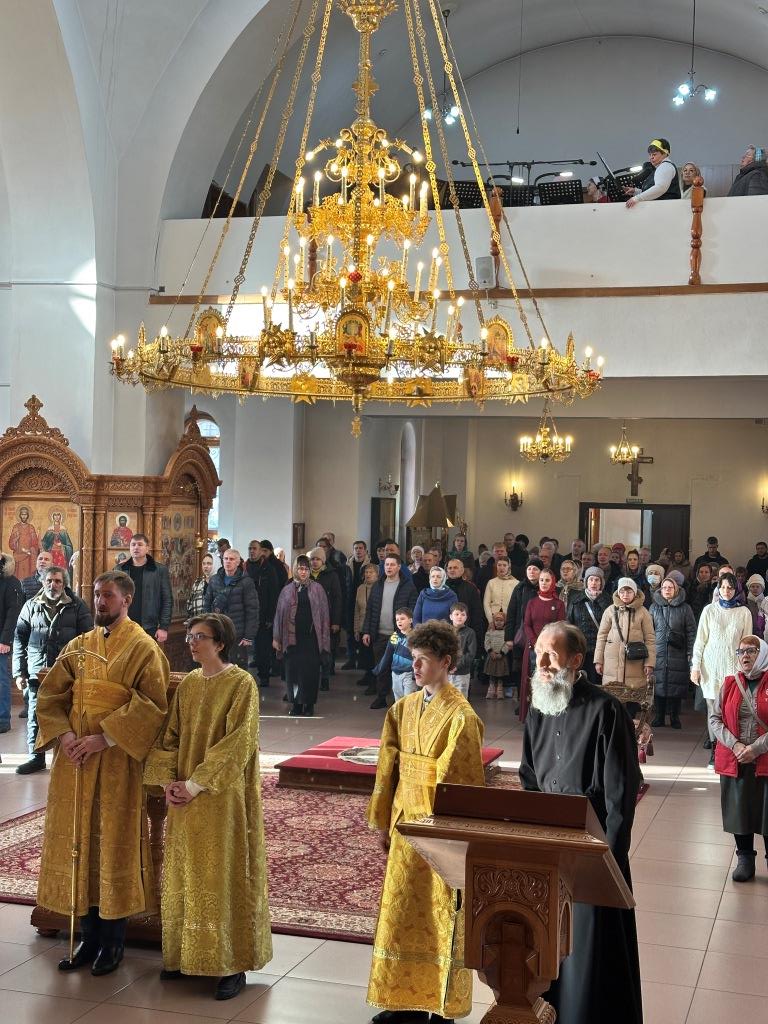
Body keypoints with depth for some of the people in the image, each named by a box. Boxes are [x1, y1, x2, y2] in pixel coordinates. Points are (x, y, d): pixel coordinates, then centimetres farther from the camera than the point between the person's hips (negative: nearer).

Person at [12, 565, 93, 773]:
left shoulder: (77, 606, 3)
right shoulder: (31, 606, 9)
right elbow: (19, 640, 10)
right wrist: (19, 672, 4)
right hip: (37, 672, 2)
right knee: (35, 716, 5)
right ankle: (36, 757, 18)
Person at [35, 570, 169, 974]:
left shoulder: (143, 648, -4)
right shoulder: (79, 646, 12)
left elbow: (152, 705, -13)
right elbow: (51, 694, 8)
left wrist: (105, 738, -18)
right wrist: (63, 734, -9)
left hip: (117, 762, -5)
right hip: (75, 757, 5)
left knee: (115, 844, 1)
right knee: (79, 841, 8)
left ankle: (113, 941, 12)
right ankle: (88, 935, 19)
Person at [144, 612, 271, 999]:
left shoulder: (241, 684, -12)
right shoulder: (186, 685, 8)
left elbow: (237, 744, -17)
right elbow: (169, 737, 9)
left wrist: (195, 785, -18)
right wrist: (167, 780, -7)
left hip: (223, 798, -6)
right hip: (184, 798, 6)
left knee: (224, 876, -1)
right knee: (186, 875, 12)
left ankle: (233, 964, 8)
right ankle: (185, 955, 24)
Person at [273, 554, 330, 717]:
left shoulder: (317, 589, 6)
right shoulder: (287, 590, 7)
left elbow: (324, 613, 4)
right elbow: (279, 614, 8)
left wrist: (324, 638, -3)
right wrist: (276, 638, 3)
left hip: (311, 636, -1)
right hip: (292, 636, 1)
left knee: (310, 670, -2)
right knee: (293, 671, 1)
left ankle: (309, 704, 9)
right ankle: (296, 703, 12)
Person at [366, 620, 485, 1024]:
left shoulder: (460, 717, -15)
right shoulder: (402, 710, 6)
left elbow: (462, 782, -15)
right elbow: (388, 768, 10)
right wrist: (383, 820, 11)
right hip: (405, 823, 7)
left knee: (440, 915, 4)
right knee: (401, 910, 14)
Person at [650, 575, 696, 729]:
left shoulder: (684, 608, 3)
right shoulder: (654, 607, 9)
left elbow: (691, 631, 3)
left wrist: (690, 653, -3)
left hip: (678, 653, -1)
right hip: (658, 653, 1)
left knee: (677, 686, 0)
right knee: (659, 685, 2)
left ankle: (675, 717, 12)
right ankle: (659, 717, 12)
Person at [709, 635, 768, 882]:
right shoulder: (730, 684, 5)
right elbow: (715, 718, 4)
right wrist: (735, 745, -9)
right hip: (734, 761, 3)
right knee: (739, 811, 10)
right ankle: (745, 860, 25)